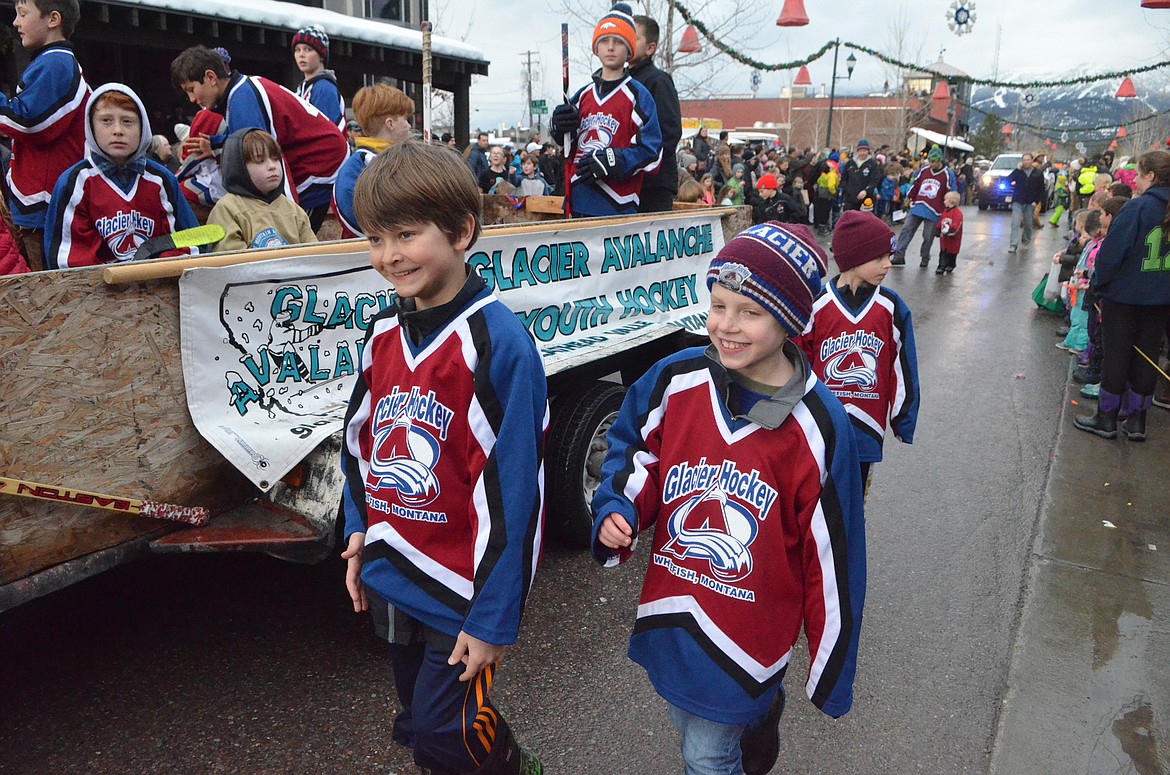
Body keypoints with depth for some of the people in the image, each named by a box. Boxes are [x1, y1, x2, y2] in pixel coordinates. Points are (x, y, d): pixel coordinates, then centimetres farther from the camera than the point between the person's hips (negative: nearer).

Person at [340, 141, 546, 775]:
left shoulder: (497, 343, -21)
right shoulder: (383, 333, 1)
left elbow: (512, 489, -21)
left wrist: (494, 618, -17)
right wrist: (359, 538, 8)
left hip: (461, 590, -7)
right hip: (391, 581, 7)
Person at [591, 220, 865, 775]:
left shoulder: (818, 426, -19)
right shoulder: (675, 380, -13)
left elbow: (832, 558, -11)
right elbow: (633, 450, 6)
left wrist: (831, 669, -3)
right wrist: (617, 510, -14)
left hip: (747, 636, -4)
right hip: (669, 617, 4)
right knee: (688, 730, 26)